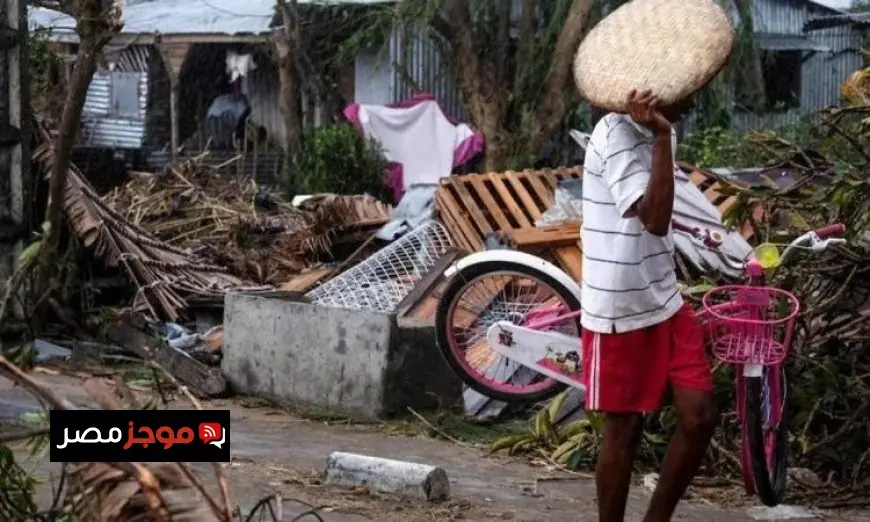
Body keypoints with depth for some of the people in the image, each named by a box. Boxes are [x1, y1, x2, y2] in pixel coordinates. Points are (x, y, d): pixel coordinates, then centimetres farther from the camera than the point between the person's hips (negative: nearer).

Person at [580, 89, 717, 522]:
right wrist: (662, 137, -33)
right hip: (618, 312, -8)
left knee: (700, 417, 2)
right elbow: (654, 218, -30)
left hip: (665, 304, 8)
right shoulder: (617, 136, -18)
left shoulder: (654, 132, 9)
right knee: (624, 431, 2)